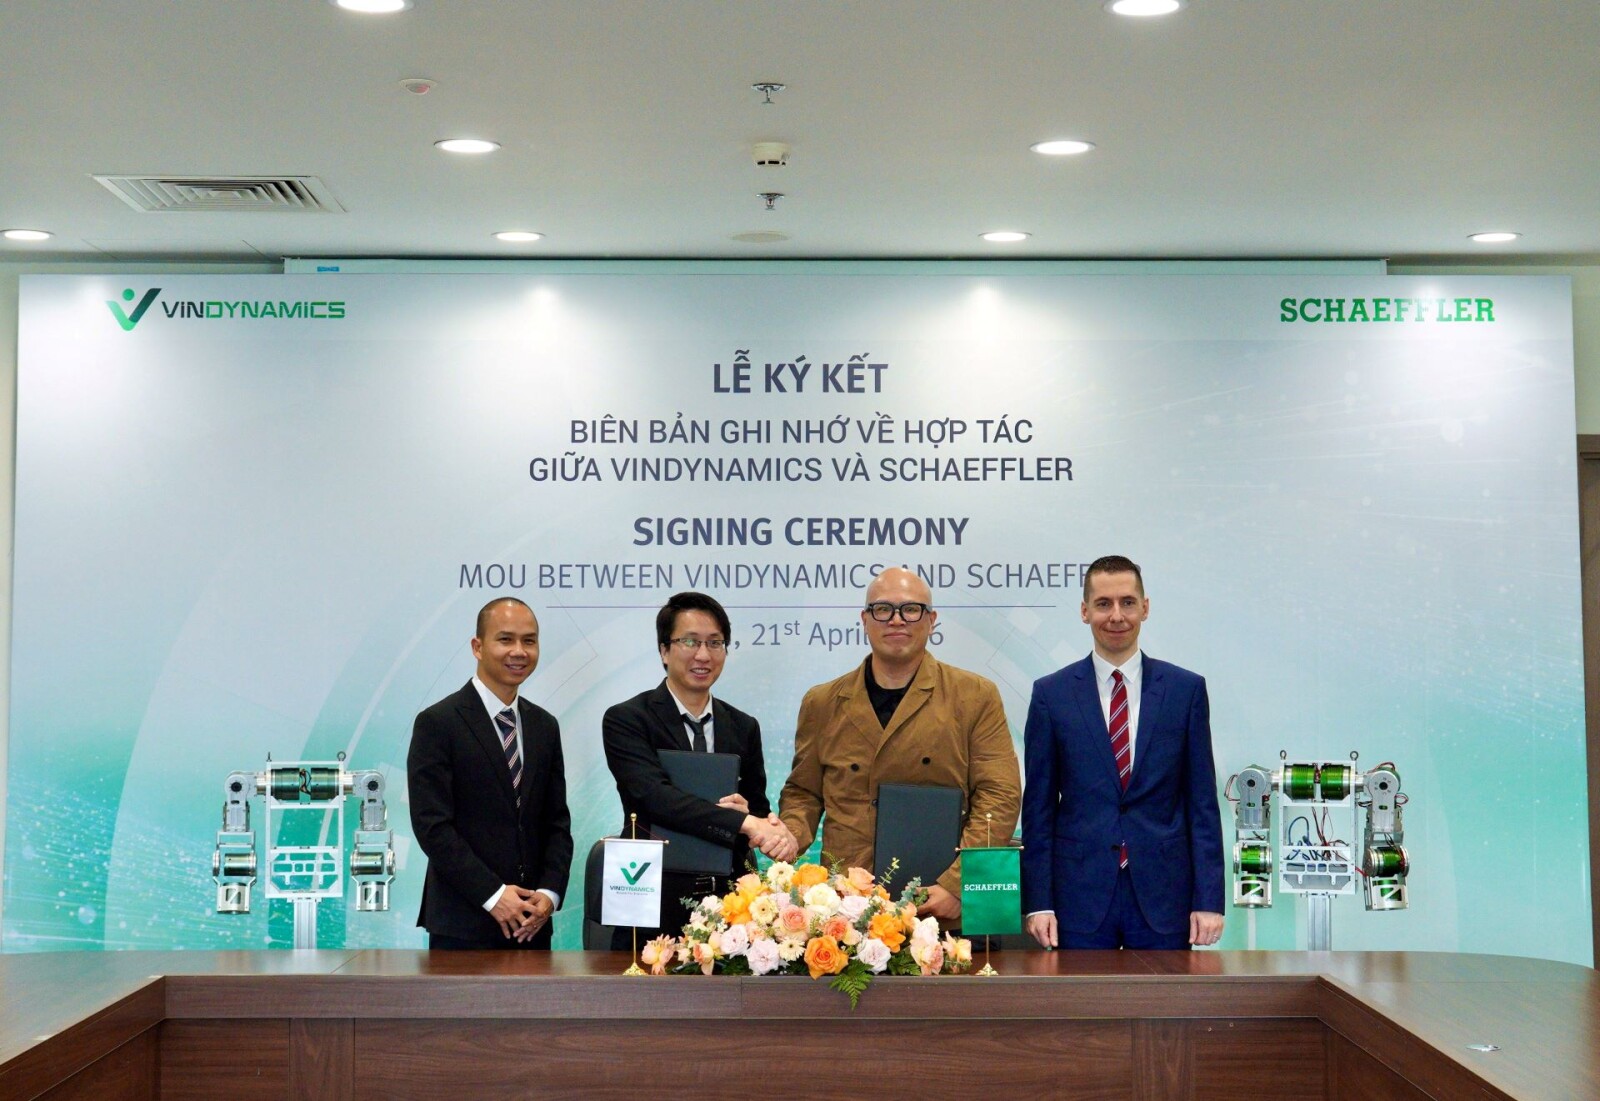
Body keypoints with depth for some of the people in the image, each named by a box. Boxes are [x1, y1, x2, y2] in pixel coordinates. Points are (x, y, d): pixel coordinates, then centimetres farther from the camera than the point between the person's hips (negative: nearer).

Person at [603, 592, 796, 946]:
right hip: (654, 901, -3)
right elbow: (653, 795, -18)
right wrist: (743, 823, -26)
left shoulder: (744, 728, 12)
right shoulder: (625, 720, -3)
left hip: (728, 902, 4)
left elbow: (760, 816, 13)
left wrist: (752, 813, -12)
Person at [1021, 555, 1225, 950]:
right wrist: (1038, 902, -2)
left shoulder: (1186, 689, 5)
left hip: (1163, 896, 0)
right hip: (1080, 894, 0)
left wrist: (1209, 900, -1)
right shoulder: (1051, 694, 4)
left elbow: (1202, 803, 4)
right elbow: (1038, 806, 4)